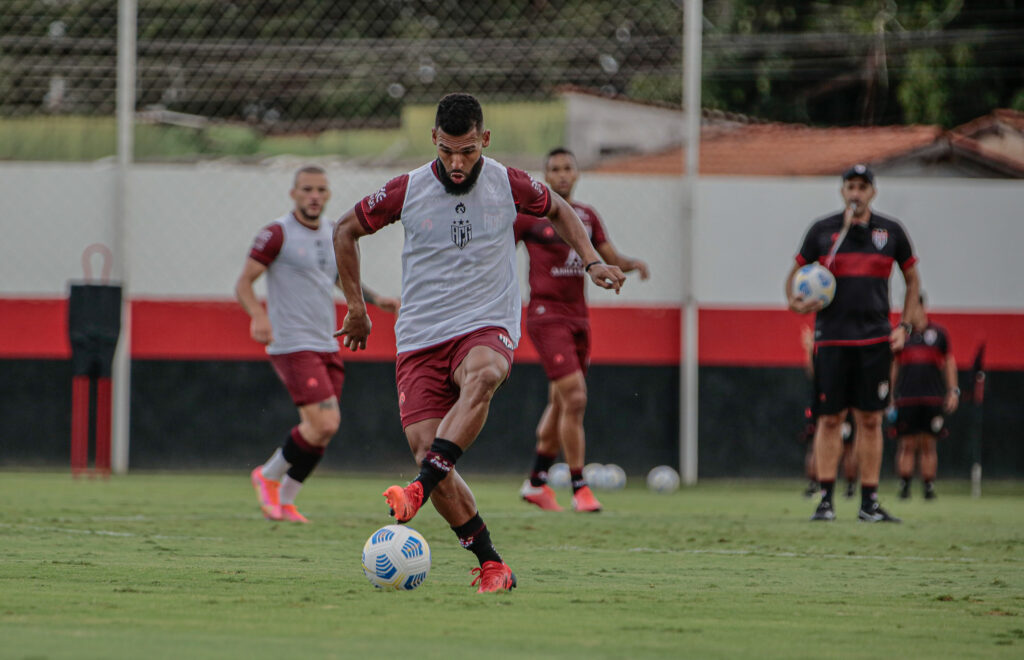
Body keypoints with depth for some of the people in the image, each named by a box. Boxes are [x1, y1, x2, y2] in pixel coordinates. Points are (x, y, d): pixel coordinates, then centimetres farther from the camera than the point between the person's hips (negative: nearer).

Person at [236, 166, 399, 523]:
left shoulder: (332, 235, 14)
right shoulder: (277, 234, -8)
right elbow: (243, 283, -9)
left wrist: (376, 299, 16)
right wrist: (258, 316, -28)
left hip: (327, 346, 7)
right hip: (292, 345, -7)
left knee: (320, 431, 4)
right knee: (323, 424, -17)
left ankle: (284, 500, 18)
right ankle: (268, 476, 4)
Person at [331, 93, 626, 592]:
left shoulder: (509, 185, 1)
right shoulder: (406, 191, 0)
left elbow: (557, 211, 24)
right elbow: (346, 231, 16)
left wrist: (592, 261, 10)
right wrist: (355, 307, 17)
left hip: (487, 328, -1)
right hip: (420, 339, 1)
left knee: (480, 375, -39)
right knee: (426, 452, -15)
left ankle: (420, 490, -51)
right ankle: (490, 564, -4)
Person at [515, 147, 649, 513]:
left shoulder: (587, 216, 13)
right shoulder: (529, 214, -4)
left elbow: (611, 258, 13)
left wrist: (634, 263, -8)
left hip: (577, 317, 7)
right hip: (546, 315, -7)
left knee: (560, 404, 13)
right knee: (574, 398, -17)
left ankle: (536, 482, 27)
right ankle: (579, 489, -12)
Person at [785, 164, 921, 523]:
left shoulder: (891, 232, 6)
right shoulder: (822, 231, 4)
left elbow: (912, 279, 17)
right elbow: (796, 272, 13)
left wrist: (904, 325, 6)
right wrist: (794, 301, -8)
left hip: (875, 339, 1)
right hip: (831, 339, -1)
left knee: (870, 419, 1)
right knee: (829, 418, -2)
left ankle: (869, 503, 5)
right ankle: (825, 499, 3)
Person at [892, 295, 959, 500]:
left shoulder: (939, 333, 8)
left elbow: (949, 363, 12)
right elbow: (893, 366, 14)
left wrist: (953, 391, 6)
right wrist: (890, 395, 10)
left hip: (933, 397, 0)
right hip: (906, 398, 0)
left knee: (928, 445, 0)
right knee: (907, 445, -3)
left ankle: (929, 486, 4)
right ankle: (904, 486, 0)